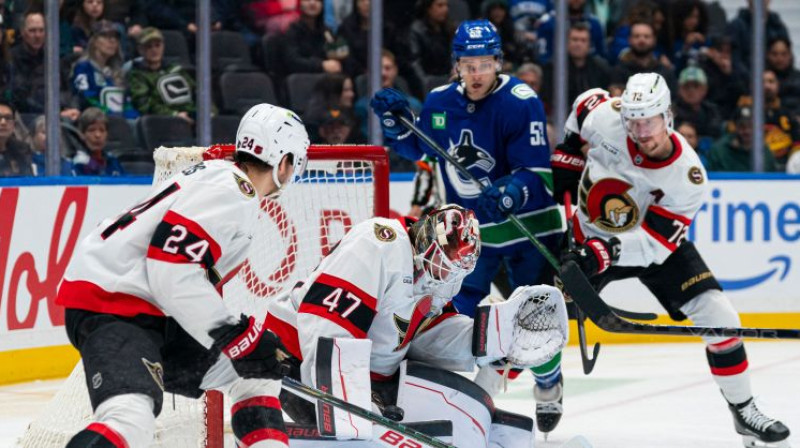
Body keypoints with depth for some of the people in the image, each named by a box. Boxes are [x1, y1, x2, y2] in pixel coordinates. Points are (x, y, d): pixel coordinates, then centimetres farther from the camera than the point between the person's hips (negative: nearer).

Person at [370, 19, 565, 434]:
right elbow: (416, 147, 16)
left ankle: (548, 386, 19)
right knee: (460, 304, 8)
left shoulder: (521, 102, -20)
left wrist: (509, 195, -42)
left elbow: (536, 173, -24)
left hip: (527, 221, -5)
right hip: (467, 225, 5)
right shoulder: (440, 102, -2)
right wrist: (394, 120, -3)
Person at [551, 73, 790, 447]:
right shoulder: (606, 117, -25)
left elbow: (653, 243, -29)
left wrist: (605, 253, -44)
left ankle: (743, 411, 0)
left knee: (718, 317, -14)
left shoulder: (687, 177, -28)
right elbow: (587, 102, 2)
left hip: (659, 245, -1)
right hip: (590, 238, 1)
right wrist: (568, 157, -1)